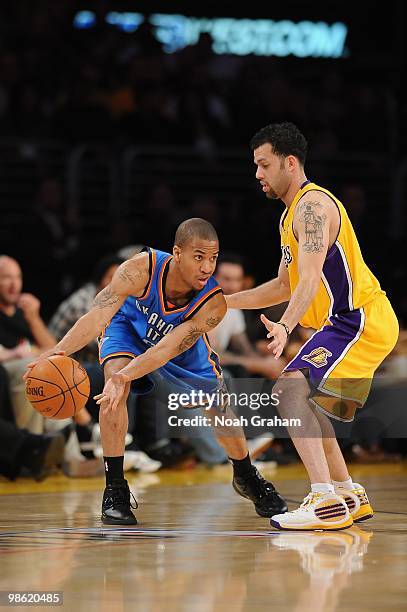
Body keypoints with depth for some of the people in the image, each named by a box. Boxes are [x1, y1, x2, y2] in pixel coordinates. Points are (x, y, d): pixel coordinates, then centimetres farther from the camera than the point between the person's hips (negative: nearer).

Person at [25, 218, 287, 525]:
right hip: (129, 325, -2)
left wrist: (125, 377, -61)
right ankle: (115, 489, -19)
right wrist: (58, 351, -64)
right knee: (115, 387, -29)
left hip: (185, 342, 2)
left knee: (219, 406, 4)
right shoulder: (141, 269, -42)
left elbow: (167, 349, -46)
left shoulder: (214, 304, -38)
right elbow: (98, 314, -48)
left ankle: (246, 477, 35)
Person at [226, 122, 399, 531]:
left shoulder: (313, 205, -16)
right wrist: (226, 302, 19)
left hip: (360, 321, -11)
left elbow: (310, 279, -31)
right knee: (305, 401, 21)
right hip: (347, 321, 11)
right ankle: (349, 495, 28)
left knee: (290, 389, -23)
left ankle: (326, 502, -30)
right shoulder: (293, 212, 17)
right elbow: (285, 286, 24)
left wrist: (285, 327, -45)